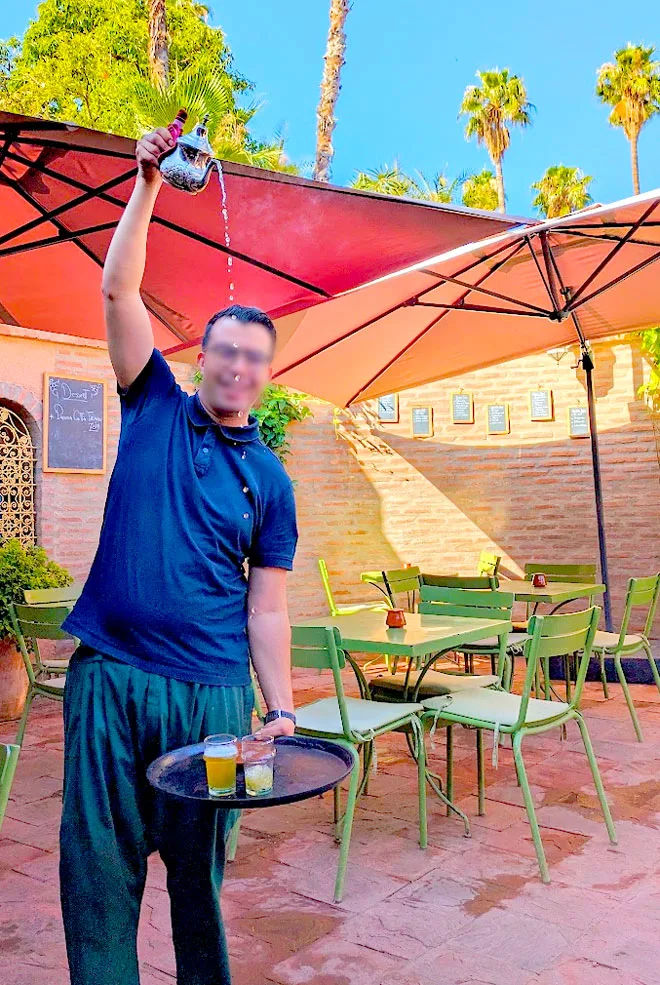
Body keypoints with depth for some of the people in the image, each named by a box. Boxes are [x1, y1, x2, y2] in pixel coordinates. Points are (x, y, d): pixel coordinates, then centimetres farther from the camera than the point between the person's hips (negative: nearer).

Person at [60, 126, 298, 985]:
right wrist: (149, 184, -7)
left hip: (212, 691, 0)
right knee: (97, 865, 7)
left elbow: (267, 606, 3)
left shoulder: (269, 479, 5)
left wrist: (282, 710, -3)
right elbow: (119, 290, -2)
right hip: (108, 675, 0)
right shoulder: (155, 407, 6)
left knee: (199, 867, 12)